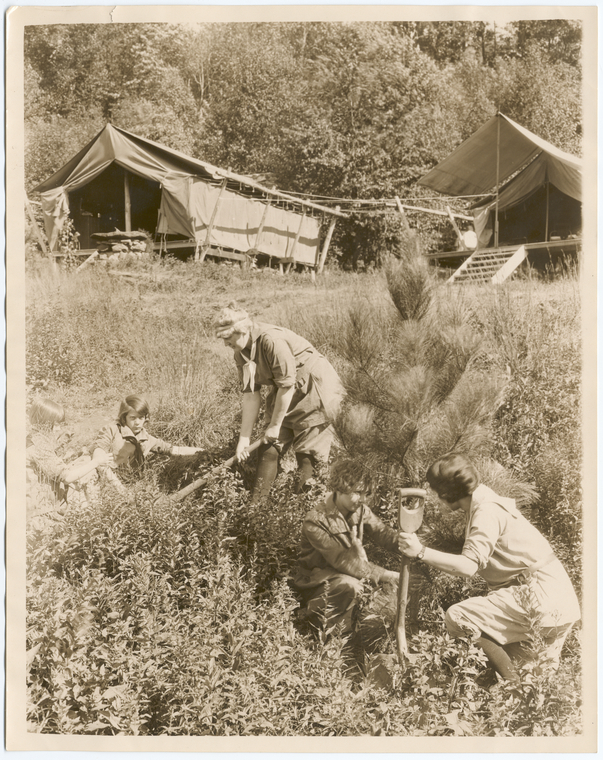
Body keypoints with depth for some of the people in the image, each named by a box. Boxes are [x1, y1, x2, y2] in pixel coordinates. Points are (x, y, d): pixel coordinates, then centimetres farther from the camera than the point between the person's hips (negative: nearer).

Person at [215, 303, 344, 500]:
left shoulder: (273, 341, -29)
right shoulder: (242, 353, -4)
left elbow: (287, 386, -26)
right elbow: (250, 395, -2)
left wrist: (275, 425, -15)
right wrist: (244, 438, -4)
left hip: (317, 390, -8)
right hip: (286, 396, 8)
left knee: (307, 454, -4)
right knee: (269, 448, 3)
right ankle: (256, 501, 10)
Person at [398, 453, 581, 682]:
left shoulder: (486, 511, -15)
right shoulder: (485, 503, 16)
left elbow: (469, 566, -26)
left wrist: (420, 551, -25)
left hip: (540, 596, -11)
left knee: (457, 617, -17)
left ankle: (513, 686, -14)